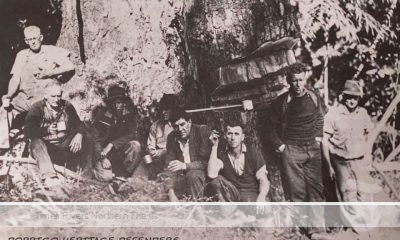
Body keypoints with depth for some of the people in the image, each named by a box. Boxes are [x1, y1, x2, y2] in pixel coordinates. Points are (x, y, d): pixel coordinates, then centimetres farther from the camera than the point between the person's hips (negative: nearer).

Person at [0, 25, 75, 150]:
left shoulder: (51, 51, 6)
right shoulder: (22, 55, 16)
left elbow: (70, 67, -5)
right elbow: (15, 79, 7)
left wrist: (49, 73, -11)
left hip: (44, 96, -4)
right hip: (24, 97, 4)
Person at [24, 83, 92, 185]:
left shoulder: (67, 106, 8)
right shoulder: (37, 107, -2)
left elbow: (79, 124, 2)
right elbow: (28, 131, -14)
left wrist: (79, 135, -22)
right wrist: (47, 130, -31)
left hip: (64, 145, 3)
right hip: (45, 146, -3)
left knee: (87, 141, -16)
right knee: (36, 142, -34)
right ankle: (49, 176, -45)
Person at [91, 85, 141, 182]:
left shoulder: (129, 114, -4)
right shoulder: (102, 114, -7)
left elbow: (131, 135, -14)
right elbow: (95, 138, -9)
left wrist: (111, 144, -25)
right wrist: (102, 158, -22)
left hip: (121, 151, 2)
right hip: (103, 152, -2)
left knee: (135, 145, -28)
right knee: (105, 177, -25)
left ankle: (123, 175, -9)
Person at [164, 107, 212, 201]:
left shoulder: (203, 131, -11)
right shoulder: (171, 137, 2)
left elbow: (205, 161, -17)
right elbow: (169, 165, -3)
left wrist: (184, 165, -32)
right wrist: (171, 192, -18)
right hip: (181, 177, 4)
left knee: (192, 174, -36)